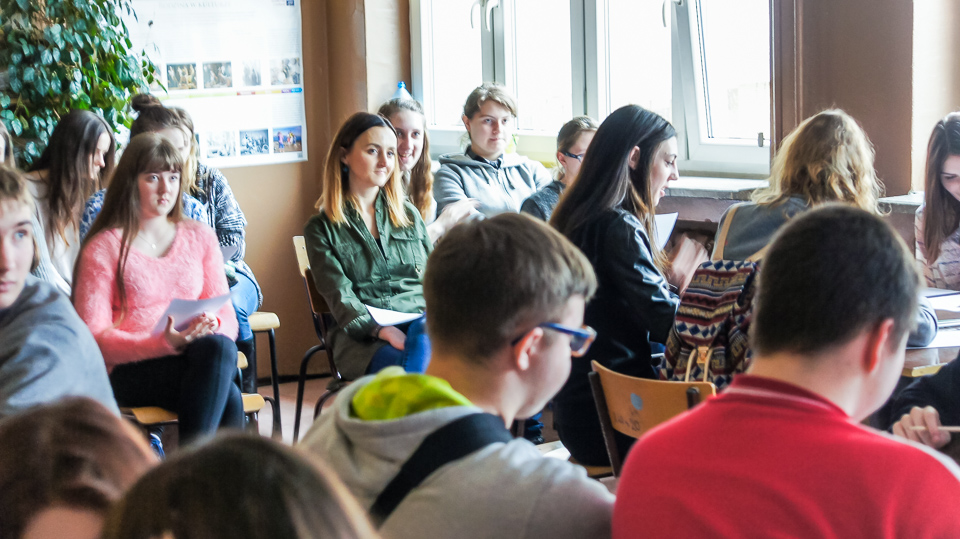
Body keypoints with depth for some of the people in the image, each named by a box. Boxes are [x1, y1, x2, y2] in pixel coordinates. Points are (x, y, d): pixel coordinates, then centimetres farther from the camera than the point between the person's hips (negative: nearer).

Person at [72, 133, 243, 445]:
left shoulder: (200, 237, 18)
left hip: (199, 360, 4)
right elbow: (95, 338, -4)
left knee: (218, 346, -35)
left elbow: (226, 315, 15)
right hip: (129, 373, -4)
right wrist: (164, 343, -18)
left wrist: (211, 326, -11)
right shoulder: (104, 248, 4)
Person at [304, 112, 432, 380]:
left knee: (425, 338, -38)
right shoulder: (322, 228, 12)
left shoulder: (409, 215, 24)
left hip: (419, 319, 3)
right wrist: (382, 330, -21)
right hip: (360, 337, -3)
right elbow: (340, 298, -1)